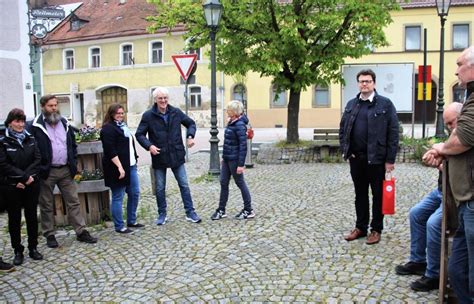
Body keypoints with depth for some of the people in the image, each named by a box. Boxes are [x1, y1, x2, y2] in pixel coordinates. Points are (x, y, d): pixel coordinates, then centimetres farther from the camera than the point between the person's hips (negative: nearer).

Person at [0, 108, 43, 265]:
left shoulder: (31, 139, 5)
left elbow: (37, 160, -1)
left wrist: (27, 177, -14)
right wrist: (24, 176, -18)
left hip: (31, 184, 3)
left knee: (32, 216, 8)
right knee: (15, 219, 6)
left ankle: (33, 248, 20)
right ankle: (18, 251, 16)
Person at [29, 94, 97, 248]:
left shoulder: (64, 123, 10)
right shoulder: (36, 126, -7)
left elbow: (73, 144, 16)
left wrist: (74, 163, 7)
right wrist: (39, 168, -12)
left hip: (66, 170, 4)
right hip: (47, 172, -4)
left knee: (74, 202, 7)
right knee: (47, 205, 8)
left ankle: (81, 231, 14)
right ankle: (49, 235, 20)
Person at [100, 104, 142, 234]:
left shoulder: (122, 126, 16)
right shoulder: (108, 129, -11)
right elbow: (110, 151, -19)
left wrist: (134, 161, 19)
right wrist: (120, 167, -23)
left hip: (130, 166, 9)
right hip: (118, 167, -9)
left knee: (134, 194, 13)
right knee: (118, 197, 0)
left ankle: (131, 221, 25)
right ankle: (119, 226, 8)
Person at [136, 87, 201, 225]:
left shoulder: (176, 112, 1)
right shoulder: (148, 115, -6)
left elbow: (191, 123, 13)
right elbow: (139, 134, -3)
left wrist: (190, 136, -6)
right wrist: (149, 146, -19)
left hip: (176, 155, 2)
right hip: (159, 157, -1)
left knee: (184, 185, 6)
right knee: (160, 188, 10)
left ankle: (190, 212, 16)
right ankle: (162, 214, 25)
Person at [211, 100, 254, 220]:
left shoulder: (240, 125, -18)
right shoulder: (231, 122, 9)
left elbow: (243, 146, -20)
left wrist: (241, 164, -22)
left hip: (234, 160, -9)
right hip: (227, 159, 9)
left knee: (240, 183, 3)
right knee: (223, 183, 11)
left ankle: (249, 211, 17)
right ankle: (221, 210, 21)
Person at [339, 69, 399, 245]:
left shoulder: (385, 104, -5)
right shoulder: (351, 104, 9)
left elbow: (393, 133, -8)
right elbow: (342, 129, 15)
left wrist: (390, 159, -11)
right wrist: (344, 150, 4)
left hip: (376, 158, -4)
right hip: (356, 158, 4)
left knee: (378, 195, 7)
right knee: (360, 195, 14)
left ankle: (376, 229, 19)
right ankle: (360, 227, 25)